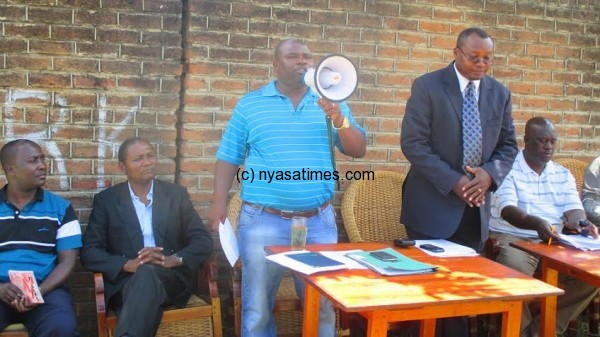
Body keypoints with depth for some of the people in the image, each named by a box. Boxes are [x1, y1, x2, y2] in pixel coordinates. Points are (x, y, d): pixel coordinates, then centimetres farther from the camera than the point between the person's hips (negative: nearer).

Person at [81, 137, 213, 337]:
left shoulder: (177, 194, 11)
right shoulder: (106, 200, 9)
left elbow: (204, 241, 6)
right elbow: (89, 252, 2)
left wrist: (173, 259, -14)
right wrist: (128, 264, -16)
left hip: (170, 278, 1)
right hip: (126, 281, -1)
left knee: (148, 273, -36)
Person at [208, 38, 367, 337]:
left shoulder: (331, 102, 9)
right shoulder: (250, 104, 4)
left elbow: (358, 150, 5)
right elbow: (229, 157, 4)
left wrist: (339, 120, -12)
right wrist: (219, 202, -5)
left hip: (319, 221, 2)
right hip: (263, 221, -2)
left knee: (323, 306, 11)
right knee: (258, 309, 7)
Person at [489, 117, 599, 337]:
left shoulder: (563, 175, 14)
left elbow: (573, 209, 2)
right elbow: (507, 210, -19)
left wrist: (581, 223, -24)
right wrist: (537, 223, -39)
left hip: (554, 242, 6)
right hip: (512, 239, -5)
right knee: (516, 275, -35)